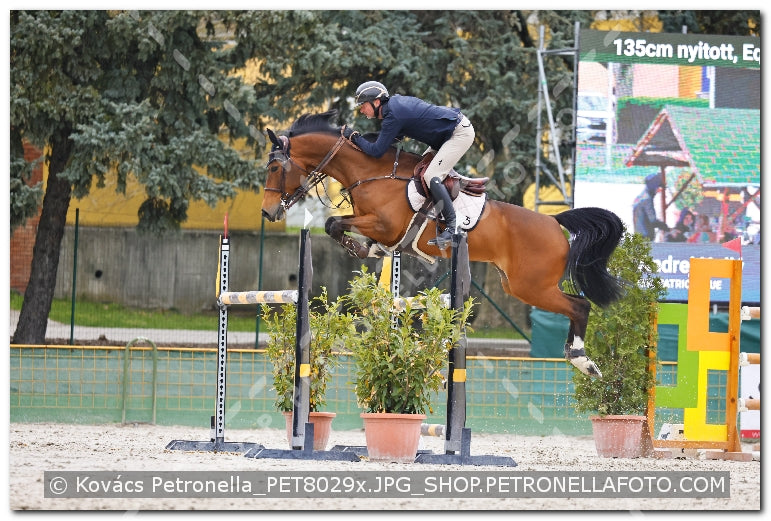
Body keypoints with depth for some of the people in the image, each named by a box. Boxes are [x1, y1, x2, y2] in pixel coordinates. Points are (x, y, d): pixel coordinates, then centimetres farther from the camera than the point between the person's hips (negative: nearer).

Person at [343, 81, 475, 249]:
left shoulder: (393, 116, -21)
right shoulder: (395, 101, 8)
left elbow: (376, 151, -19)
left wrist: (354, 137, -7)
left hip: (460, 133, -11)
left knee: (431, 176, -18)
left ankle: (453, 227, -20)